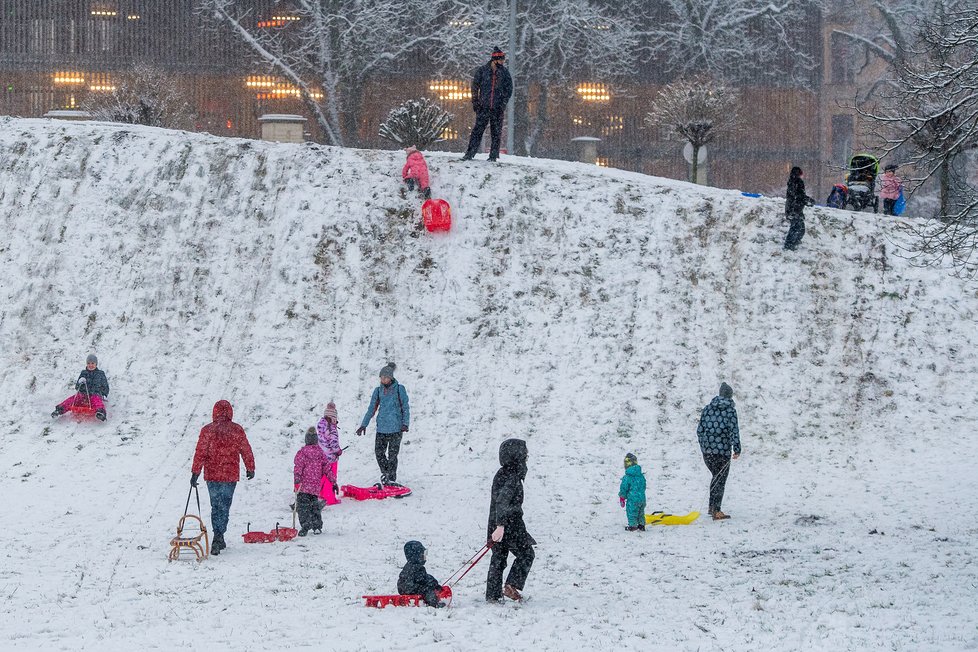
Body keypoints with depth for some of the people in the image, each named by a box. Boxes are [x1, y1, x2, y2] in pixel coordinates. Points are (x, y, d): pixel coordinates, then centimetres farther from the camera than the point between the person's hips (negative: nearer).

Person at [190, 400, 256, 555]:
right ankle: (219, 536, -6)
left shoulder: (207, 430, -4)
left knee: (216, 507, 10)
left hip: (212, 475, 0)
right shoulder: (237, 430, -1)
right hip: (231, 475, 0)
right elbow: (246, 451, 7)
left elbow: (200, 453, -5)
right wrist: (250, 469, 20)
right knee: (224, 507, 6)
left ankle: (218, 538, 1)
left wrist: (195, 473, -1)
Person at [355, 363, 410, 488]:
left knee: (392, 454, -5)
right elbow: (371, 409, 12)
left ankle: (391, 479, 4)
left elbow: (405, 407, 0)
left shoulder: (400, 389, -3)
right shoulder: (378, 390, 7)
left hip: (396, 427, -4)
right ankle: (385, 474, 20)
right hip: (382, 427, 4)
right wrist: (364, 424, 8)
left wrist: (405, 423, -10)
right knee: (379, 452, 1)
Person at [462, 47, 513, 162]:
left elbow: (509, 89, 9)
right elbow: (475, 87, 7)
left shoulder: (504, 73, 6)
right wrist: (475, 102, 1)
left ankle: (494, 155, 9)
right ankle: (469, 154, -5)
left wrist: (503, 103, -2)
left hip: (497, 108, 1)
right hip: (483, 106, -1)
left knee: (496, 132, 2)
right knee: (477, 130, -6)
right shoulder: (482, 71, 3)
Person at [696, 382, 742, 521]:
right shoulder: (730, 410, -6)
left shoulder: (707, 409, 7)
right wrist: (737, 449, -8)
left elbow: (700, 430, 9)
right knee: (720, 480, 4)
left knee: (716, 476, 23)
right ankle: (716, 511, 1)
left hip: (707, 451, 5)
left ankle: (712, 507, 24)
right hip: (723, 451, -5)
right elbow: (734, 430, -12)